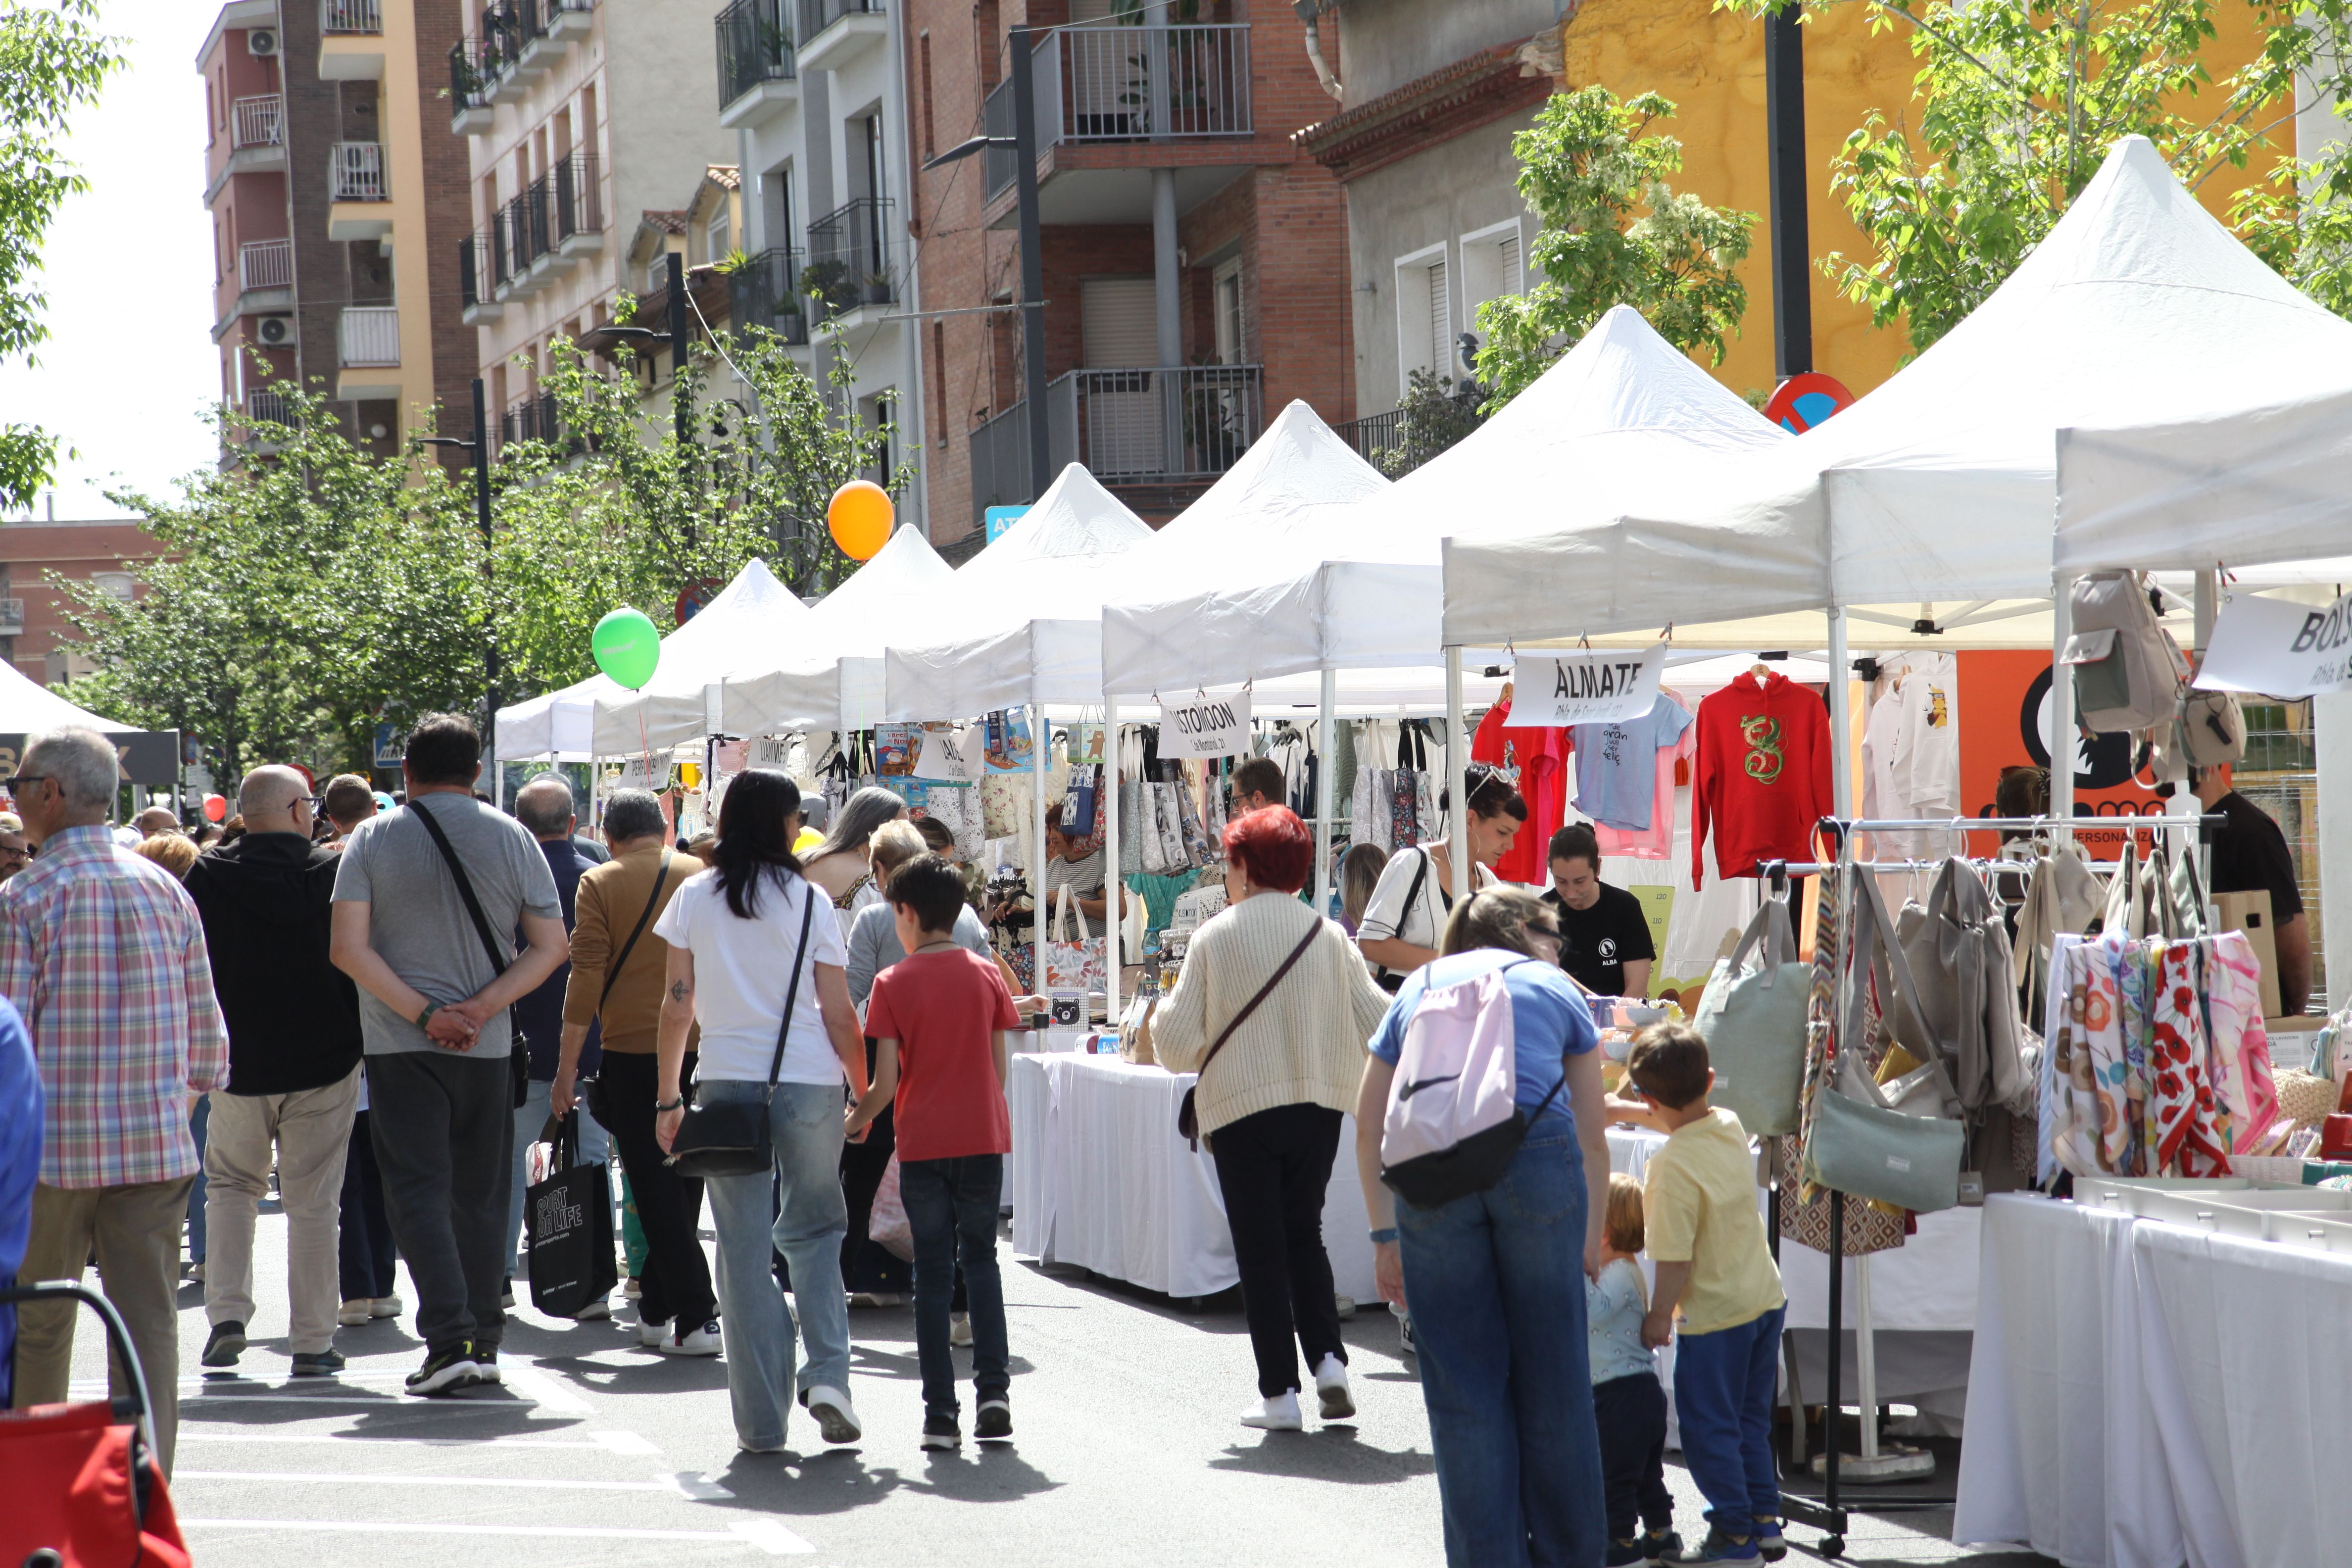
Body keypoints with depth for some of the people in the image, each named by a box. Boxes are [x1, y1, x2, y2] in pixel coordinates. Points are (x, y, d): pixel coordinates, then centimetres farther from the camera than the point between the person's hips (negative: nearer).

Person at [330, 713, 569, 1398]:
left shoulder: (373, 839, -1)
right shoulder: (512, 839, 4)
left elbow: (348, 948, -10)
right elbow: (551, 947, -1)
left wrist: (423, 1014, -11)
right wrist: (481, 1009, -8)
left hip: (400, 1044, -2)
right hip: (487, 1047, 2)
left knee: (419, 1189, -2)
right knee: (480, 1194, 12)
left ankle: (449, 1339, -15)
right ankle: (484, 1342, 15)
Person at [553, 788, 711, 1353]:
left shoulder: (601, 884, -2)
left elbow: (586, 975, -7)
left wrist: (568, 1064, -3)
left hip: (633, 1051, -3)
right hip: (702, 1049, 3)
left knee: (655, 1184, 0)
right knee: (685, 1178, 14)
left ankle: (695, 1315, -8)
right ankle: (656, 1311, 22)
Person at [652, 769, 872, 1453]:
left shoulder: (694, 898, 4)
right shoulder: (808, 900, 0)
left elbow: (678, 1005, 5)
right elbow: (838, 1014, 0)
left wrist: (668, 1096, 13)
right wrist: (865, 1093, 9)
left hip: (725, 1081, 1)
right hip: (809, 1083, -1)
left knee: (745, 1247, 4)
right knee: (814, 1228, 15)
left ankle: (761, 1420, 5)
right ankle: (827, 1372, -5)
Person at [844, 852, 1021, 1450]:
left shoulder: (893, 984, -6)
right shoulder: (987, 975, 2)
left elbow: (886, 1082, -8)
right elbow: (999, 1069, 4)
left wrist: (853, 1122, 10)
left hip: (923, 1143, -2)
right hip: (983, 1136, 2)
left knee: (933, 1271, 5)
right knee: (981, 1259, 13)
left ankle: (941, 1412, 3)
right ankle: (993, 1387, -1)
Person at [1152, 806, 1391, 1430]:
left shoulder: (1215, 937, -6)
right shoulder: (1328, 936, 0)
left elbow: (1179, 1043, -6)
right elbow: (1377, 1021, 2)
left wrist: (1158, 1019, 16)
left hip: (1243, 1109, -3)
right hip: (1318, 1105, 3)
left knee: (1261, 1247, 4)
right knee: (1304, 1234, 18)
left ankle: (1279, 1391, 2)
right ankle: (1328, 1359, 2)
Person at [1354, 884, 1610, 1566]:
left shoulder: (1418, 989, 27)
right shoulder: (1552, 987, 22)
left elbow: (1369, 1125, 21)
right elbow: (1593, 1134, 21)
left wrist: (1385, 1236, 24)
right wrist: (1592, 1241, 30)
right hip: (1536, 1153, -1)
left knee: (1463, 1383, 9)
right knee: (1551, 1378, 10)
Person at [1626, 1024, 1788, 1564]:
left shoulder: (1672, 1165, -24)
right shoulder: (1731, 1127, -2)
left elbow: (1675, 1256, -22)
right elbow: (1691, 1116, 22)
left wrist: (1659, 1316, -9)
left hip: (1715, 1315, -8)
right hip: (1766, 1297, 8)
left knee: (1708, 1427, 6)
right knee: (1749, 1419, 20)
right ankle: (1765, 1521, 25)